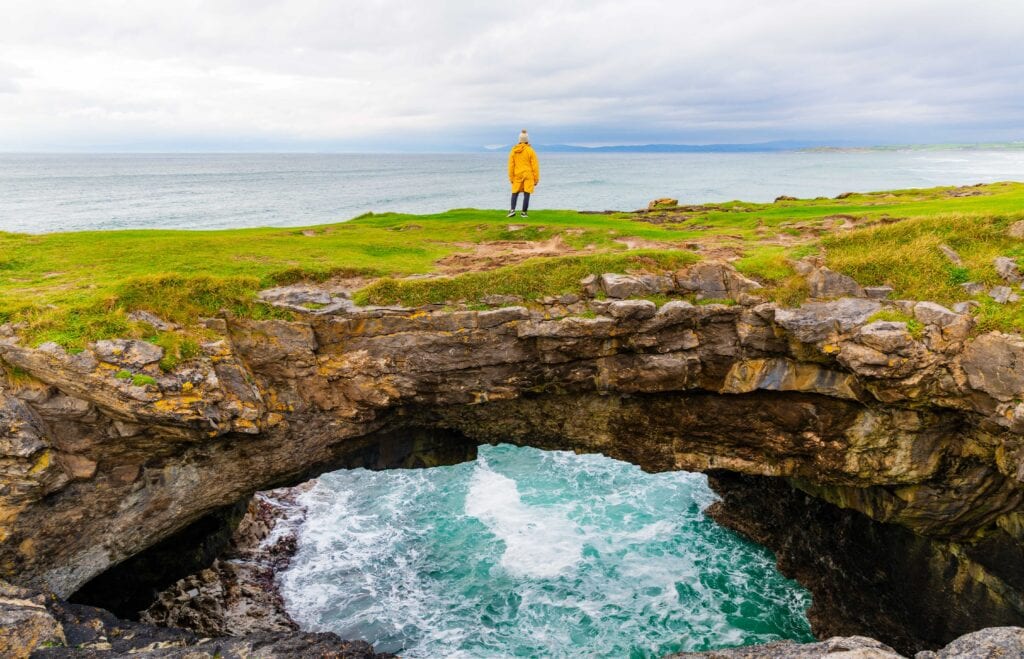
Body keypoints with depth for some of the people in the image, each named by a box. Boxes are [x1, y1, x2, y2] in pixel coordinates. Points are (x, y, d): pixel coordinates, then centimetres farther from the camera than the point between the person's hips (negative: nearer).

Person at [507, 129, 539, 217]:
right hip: (528, 176, -2)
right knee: (526, 194, 2)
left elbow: (511, 165, 1)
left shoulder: (513, 151, 1)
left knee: (515, 193, 12)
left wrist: (511, 177, 7)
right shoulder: (530, 151, -7)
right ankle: (524, 213, 1)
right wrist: (536, 178, -2)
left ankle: (512, 210, -3)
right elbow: (534, 165, -7)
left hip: (517, 175, 2)